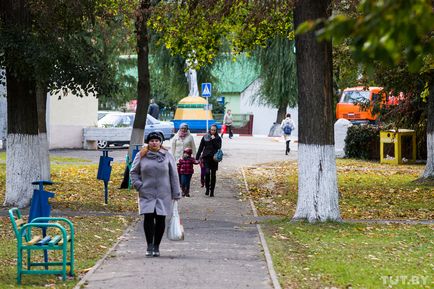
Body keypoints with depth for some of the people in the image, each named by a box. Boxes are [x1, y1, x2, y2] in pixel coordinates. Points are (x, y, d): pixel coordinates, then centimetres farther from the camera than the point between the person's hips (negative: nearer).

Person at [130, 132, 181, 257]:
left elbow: (174, 176, 6)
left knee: (160, 220, 2)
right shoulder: (141, 156, 4)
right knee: (148, 218, -9)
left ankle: (156, 246, 13)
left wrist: (176, 194, 3)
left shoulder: (167, 156, 4)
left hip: (163, 194, 0)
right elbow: (133, 172, 12)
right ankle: (149, 246, 0)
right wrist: (138, 185, -4)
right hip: (147, 194, 0)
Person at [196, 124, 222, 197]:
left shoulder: (218, 138, 6)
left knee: (213, 175, 3)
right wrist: (197, 157, 5)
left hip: (214, 158, 1)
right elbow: (200, 148, 8)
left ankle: (212, 191, 11)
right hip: (206, 157, -1)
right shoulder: (205, 137, 6)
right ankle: (207, 188, 0)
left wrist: (214, 140, -14)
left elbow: (218, 147, -8)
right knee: (207, 172, -16)